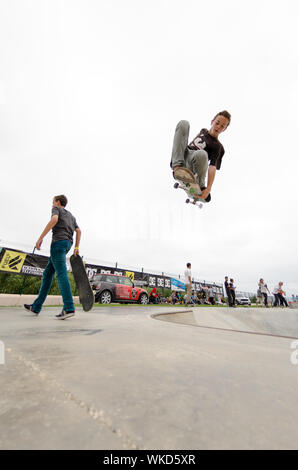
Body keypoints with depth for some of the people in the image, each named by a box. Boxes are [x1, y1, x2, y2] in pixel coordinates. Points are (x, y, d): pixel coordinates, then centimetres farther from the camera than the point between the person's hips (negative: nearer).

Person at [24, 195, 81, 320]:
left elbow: (54, 219, -14)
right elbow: (78, 231, 18)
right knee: (47, 273, 11)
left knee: (61, 273, -16)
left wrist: (40, 238, -16)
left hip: (58, 241, -8)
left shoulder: (56, 209, 9)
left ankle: (69, 308, -23)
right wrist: (76, 248, 12)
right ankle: (36, 307, 15)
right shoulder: (71, 216, 30)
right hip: (68, 243, 8)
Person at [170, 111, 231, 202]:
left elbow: (213, 167, -12)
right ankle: (177, 166, -32)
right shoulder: (203, 131, 21)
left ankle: (200, 186, -12)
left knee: (202, 154, -43)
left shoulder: (217, 146, 1)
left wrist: (208, 189, -26)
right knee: (184, 123, -12)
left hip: (189, 163, -5)